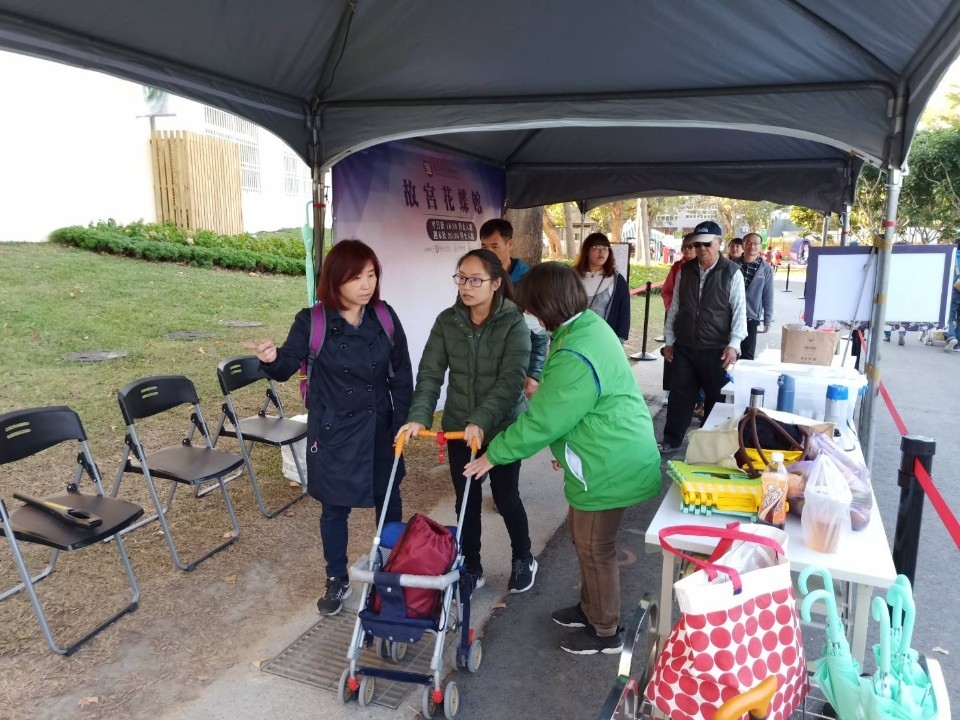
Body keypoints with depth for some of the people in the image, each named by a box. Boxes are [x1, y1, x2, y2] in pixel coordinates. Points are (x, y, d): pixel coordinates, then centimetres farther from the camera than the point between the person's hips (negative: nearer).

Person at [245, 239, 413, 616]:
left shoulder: (385, 317, -5)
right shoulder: (312, 321, -12)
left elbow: (402, 373, 1)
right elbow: (288, 365, -14)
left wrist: (402, 421, 0)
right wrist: (272, 359, -38)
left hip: (380, 427, 3)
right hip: (333, 432, -2)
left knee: (388, 499, 18)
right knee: (335, 509, 11)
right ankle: (337, 581, 33)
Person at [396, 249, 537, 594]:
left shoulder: (514, 323, -14)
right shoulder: (447, 321, -4)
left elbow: (510, 381, -22)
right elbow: (430, 373, -9)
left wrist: (481, 421, -33)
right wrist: (419, 416, -23)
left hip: (503, 427, -3)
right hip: (458, 426, 3)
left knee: (506, 496, 10)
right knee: (467, 500, 11)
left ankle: (523, 559, 36)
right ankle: (471, 568, 31)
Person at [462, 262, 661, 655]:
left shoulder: (575, 357, -29)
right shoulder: (587, 325, 3)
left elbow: (541, 420, -23)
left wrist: (493, 454, -11)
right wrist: (564, 447, 23)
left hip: (610, 465, -10)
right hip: (610, 456, 10)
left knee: (594, 547, 7)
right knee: (581, 532, 23)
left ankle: (606, 631, 28)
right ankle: (591, 607, 42)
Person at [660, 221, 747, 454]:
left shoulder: (732, 272, -5)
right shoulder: (685, 271, 6)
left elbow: (739, 310, -8)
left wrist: (733, 344, -18)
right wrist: (669, 340, 9)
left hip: (716, 350, -3)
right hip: (684, 348, 3)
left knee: (715, 399, 10)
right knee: (679, 396, 8)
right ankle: (671, 441, 21)